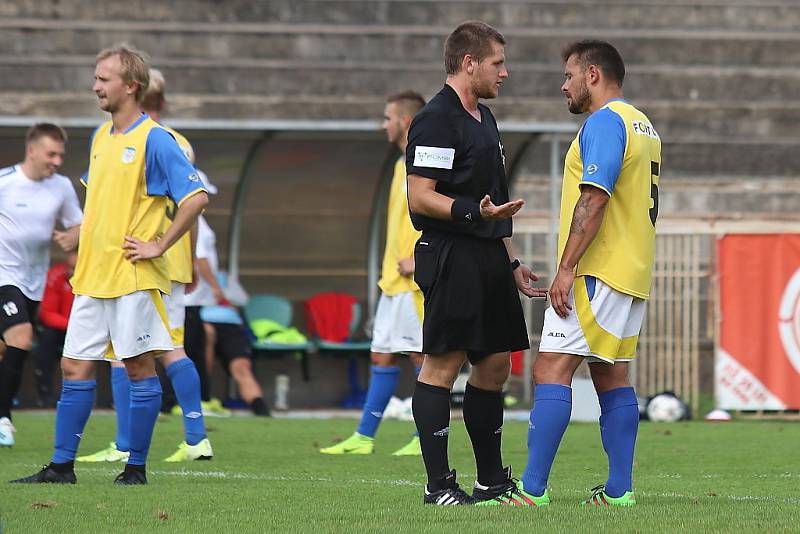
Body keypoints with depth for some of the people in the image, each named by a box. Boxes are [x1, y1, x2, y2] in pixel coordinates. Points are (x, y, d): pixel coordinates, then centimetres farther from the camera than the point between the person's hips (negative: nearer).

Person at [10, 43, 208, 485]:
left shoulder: (155, 140, -11)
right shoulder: (101, 137, 14)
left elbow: (196, 198, -17)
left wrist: (159, 246, -15)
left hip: (134, 278, -8)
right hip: (92, 277, 8)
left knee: (139, 367, -1)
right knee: (75, 368, 5)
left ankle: (136, 467, 5)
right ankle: (61, 466, 8)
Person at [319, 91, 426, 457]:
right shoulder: (402, 164, 19)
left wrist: (421, 259, -20)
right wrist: (392, 266, 17)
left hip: (416, 280, -10)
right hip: (393, 280, 10)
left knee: (422, 356, -5)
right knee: (382, 357, 9)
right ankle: (363, 437, 11)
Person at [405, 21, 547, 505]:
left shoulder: (483, 120, 20)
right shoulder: (437, 120, -11)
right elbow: (420, 197, -17)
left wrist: (511, 262, 25)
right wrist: (476, 212, -28)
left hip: (488, 257, 10)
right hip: (451, 259, -10)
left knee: (495, 365, 11)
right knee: (442, 365, -7)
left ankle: (492, 478, 18)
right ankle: (439, 484, -6)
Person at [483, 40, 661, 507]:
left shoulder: (604, 122, -12)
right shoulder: (643, 126, 19)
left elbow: (594, 199, -21)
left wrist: (566, 270, -22)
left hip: (596, 274, -10)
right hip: (631, 276, 10)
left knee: (552, 369, -12)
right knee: (612, 377, 10)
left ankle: (533, 489, -17)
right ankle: (619, 490, 7)